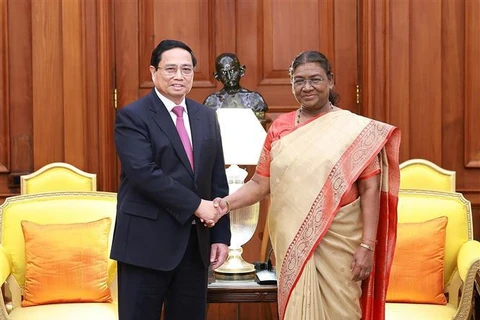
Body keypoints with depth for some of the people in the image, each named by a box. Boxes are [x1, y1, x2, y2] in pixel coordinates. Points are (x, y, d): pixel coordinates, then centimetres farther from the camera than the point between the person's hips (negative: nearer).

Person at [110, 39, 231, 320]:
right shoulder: (133, 116, -6)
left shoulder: (207, 117, 11)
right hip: (148, 242, -5)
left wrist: (221, 234, 5)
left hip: (197, 242, 5)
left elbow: (218, 179, 11)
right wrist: (195, 205, -18)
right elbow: (144, 173, -19)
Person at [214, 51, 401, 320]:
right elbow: (261, 183, 6)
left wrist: (367, 246, -12)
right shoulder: (280, 128, 7)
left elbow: (370, 190, -6)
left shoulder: (354, 129, -3)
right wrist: (228, 203, -11)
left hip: (338, 243, -2)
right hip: (292, 243, 3)